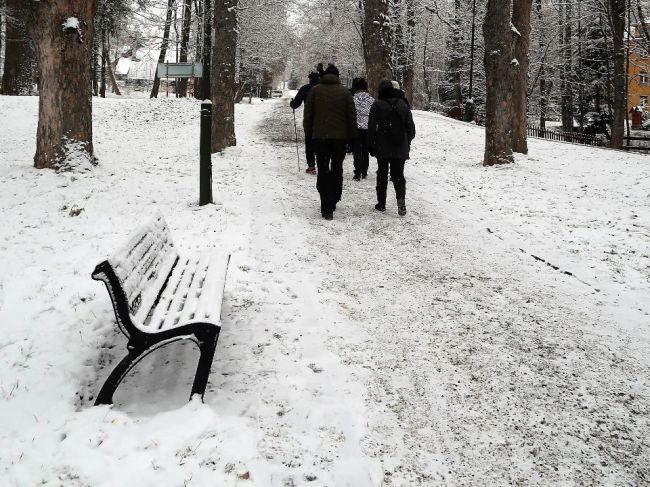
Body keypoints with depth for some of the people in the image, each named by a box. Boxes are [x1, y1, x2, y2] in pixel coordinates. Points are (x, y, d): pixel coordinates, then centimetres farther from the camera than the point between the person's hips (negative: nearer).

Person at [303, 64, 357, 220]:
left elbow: (308, 114, 2)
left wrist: (308, 131, 13)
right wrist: (352, 135, 10)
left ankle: (327, 208, -10)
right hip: (340, 137, 1)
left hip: (320, 136, -1)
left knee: (323, 171, -1)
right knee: (337, 169, 18)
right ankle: (334, 200, 27)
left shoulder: (315, 90, 0)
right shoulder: (345, 91, 1)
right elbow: (352, 115, 3)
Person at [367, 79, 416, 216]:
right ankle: (401, 199, -18)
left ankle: (381, 204, 14)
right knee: (398, 175, 6)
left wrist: (371, 145, 2)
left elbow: (371, 127, -6)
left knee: (382, 175, 10)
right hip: (400, 148, 2)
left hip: (383, 148, -2)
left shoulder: (377, 105, -5)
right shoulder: (403, 104, 6)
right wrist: (408, 142, 19)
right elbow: (410, 126, 10)